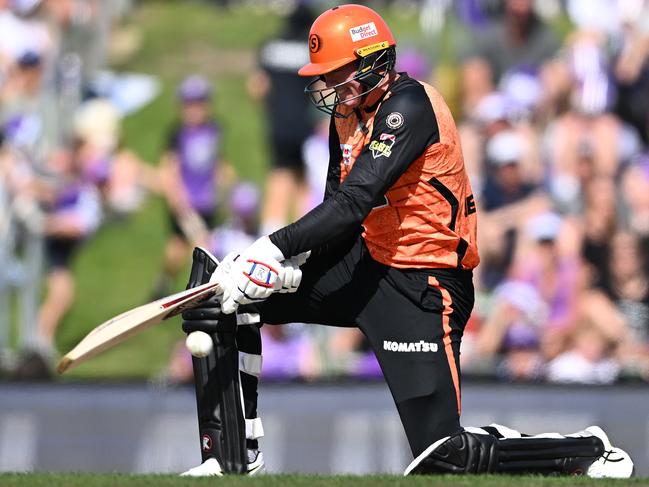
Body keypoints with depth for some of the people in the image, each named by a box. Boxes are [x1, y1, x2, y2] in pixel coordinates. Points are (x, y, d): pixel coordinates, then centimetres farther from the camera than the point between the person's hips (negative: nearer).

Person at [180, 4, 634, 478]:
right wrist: (292, 262, -12)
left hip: (423, 285, -9)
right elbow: (337, 207, 7)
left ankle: (589, 452, 5)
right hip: (365, 263, 9)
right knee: (219, 294, 2)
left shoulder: (409, 106, -20)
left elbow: (353, 203, -30)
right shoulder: (348, 111, 8)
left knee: (445, 456, -14)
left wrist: (276, 248, -35)